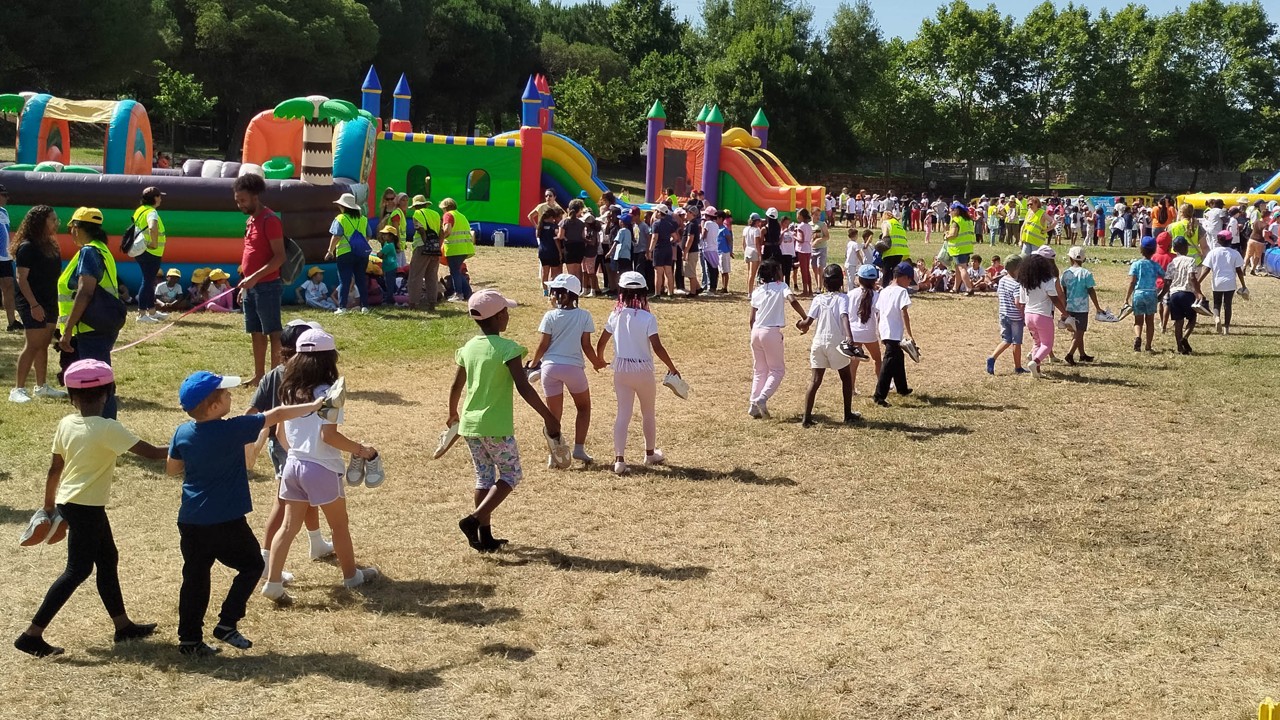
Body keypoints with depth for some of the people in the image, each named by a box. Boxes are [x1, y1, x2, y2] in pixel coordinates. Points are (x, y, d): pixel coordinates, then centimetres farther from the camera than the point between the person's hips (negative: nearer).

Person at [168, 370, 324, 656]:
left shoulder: (182, 433, -2)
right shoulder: (233, 430, -16)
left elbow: (172, 469, 13)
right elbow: (277, 415, -8)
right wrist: (314, 406, 2)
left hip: (190, 521, 5)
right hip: (226, 522, -5)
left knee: (195, 577, 13)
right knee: (252, 565, 15)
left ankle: (189, 639, 16)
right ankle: (227, 624, 10)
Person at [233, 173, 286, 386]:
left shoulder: (270, 220, -14)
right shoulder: (251, 221, 15)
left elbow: (280, 257, -19)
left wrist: (255, 277, -25)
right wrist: (245, 285, 19)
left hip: (267, 287, -9)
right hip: (251, 287, 9)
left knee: (273, 332, -4)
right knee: (256, 333, 12)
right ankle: (259, 375, 19)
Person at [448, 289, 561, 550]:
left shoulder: (468, 348, 6)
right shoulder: (507, 348, -14)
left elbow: (456, 387, 15)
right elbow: (523, 387, -21)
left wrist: (453, 414, 33)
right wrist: (549, 418, -17)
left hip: (470, 424, 6)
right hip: (496, 426, -6)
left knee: (484, 476, 16)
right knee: (511, 474, 8)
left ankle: (485, 536, 18)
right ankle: (474, 519, -8)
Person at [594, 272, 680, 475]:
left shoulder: (615, 316, -2)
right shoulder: (647, 318, -14)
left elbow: (601, 343, 4)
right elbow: (657, 347, -19)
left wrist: (599, 359, 23)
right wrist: (672, 367, -7)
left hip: (621, 370, 2)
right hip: (643, 370, -2)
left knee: (623, 413, 3)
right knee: (648, 413, 18)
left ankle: (619, 459, -9)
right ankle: (650, 453, 34)